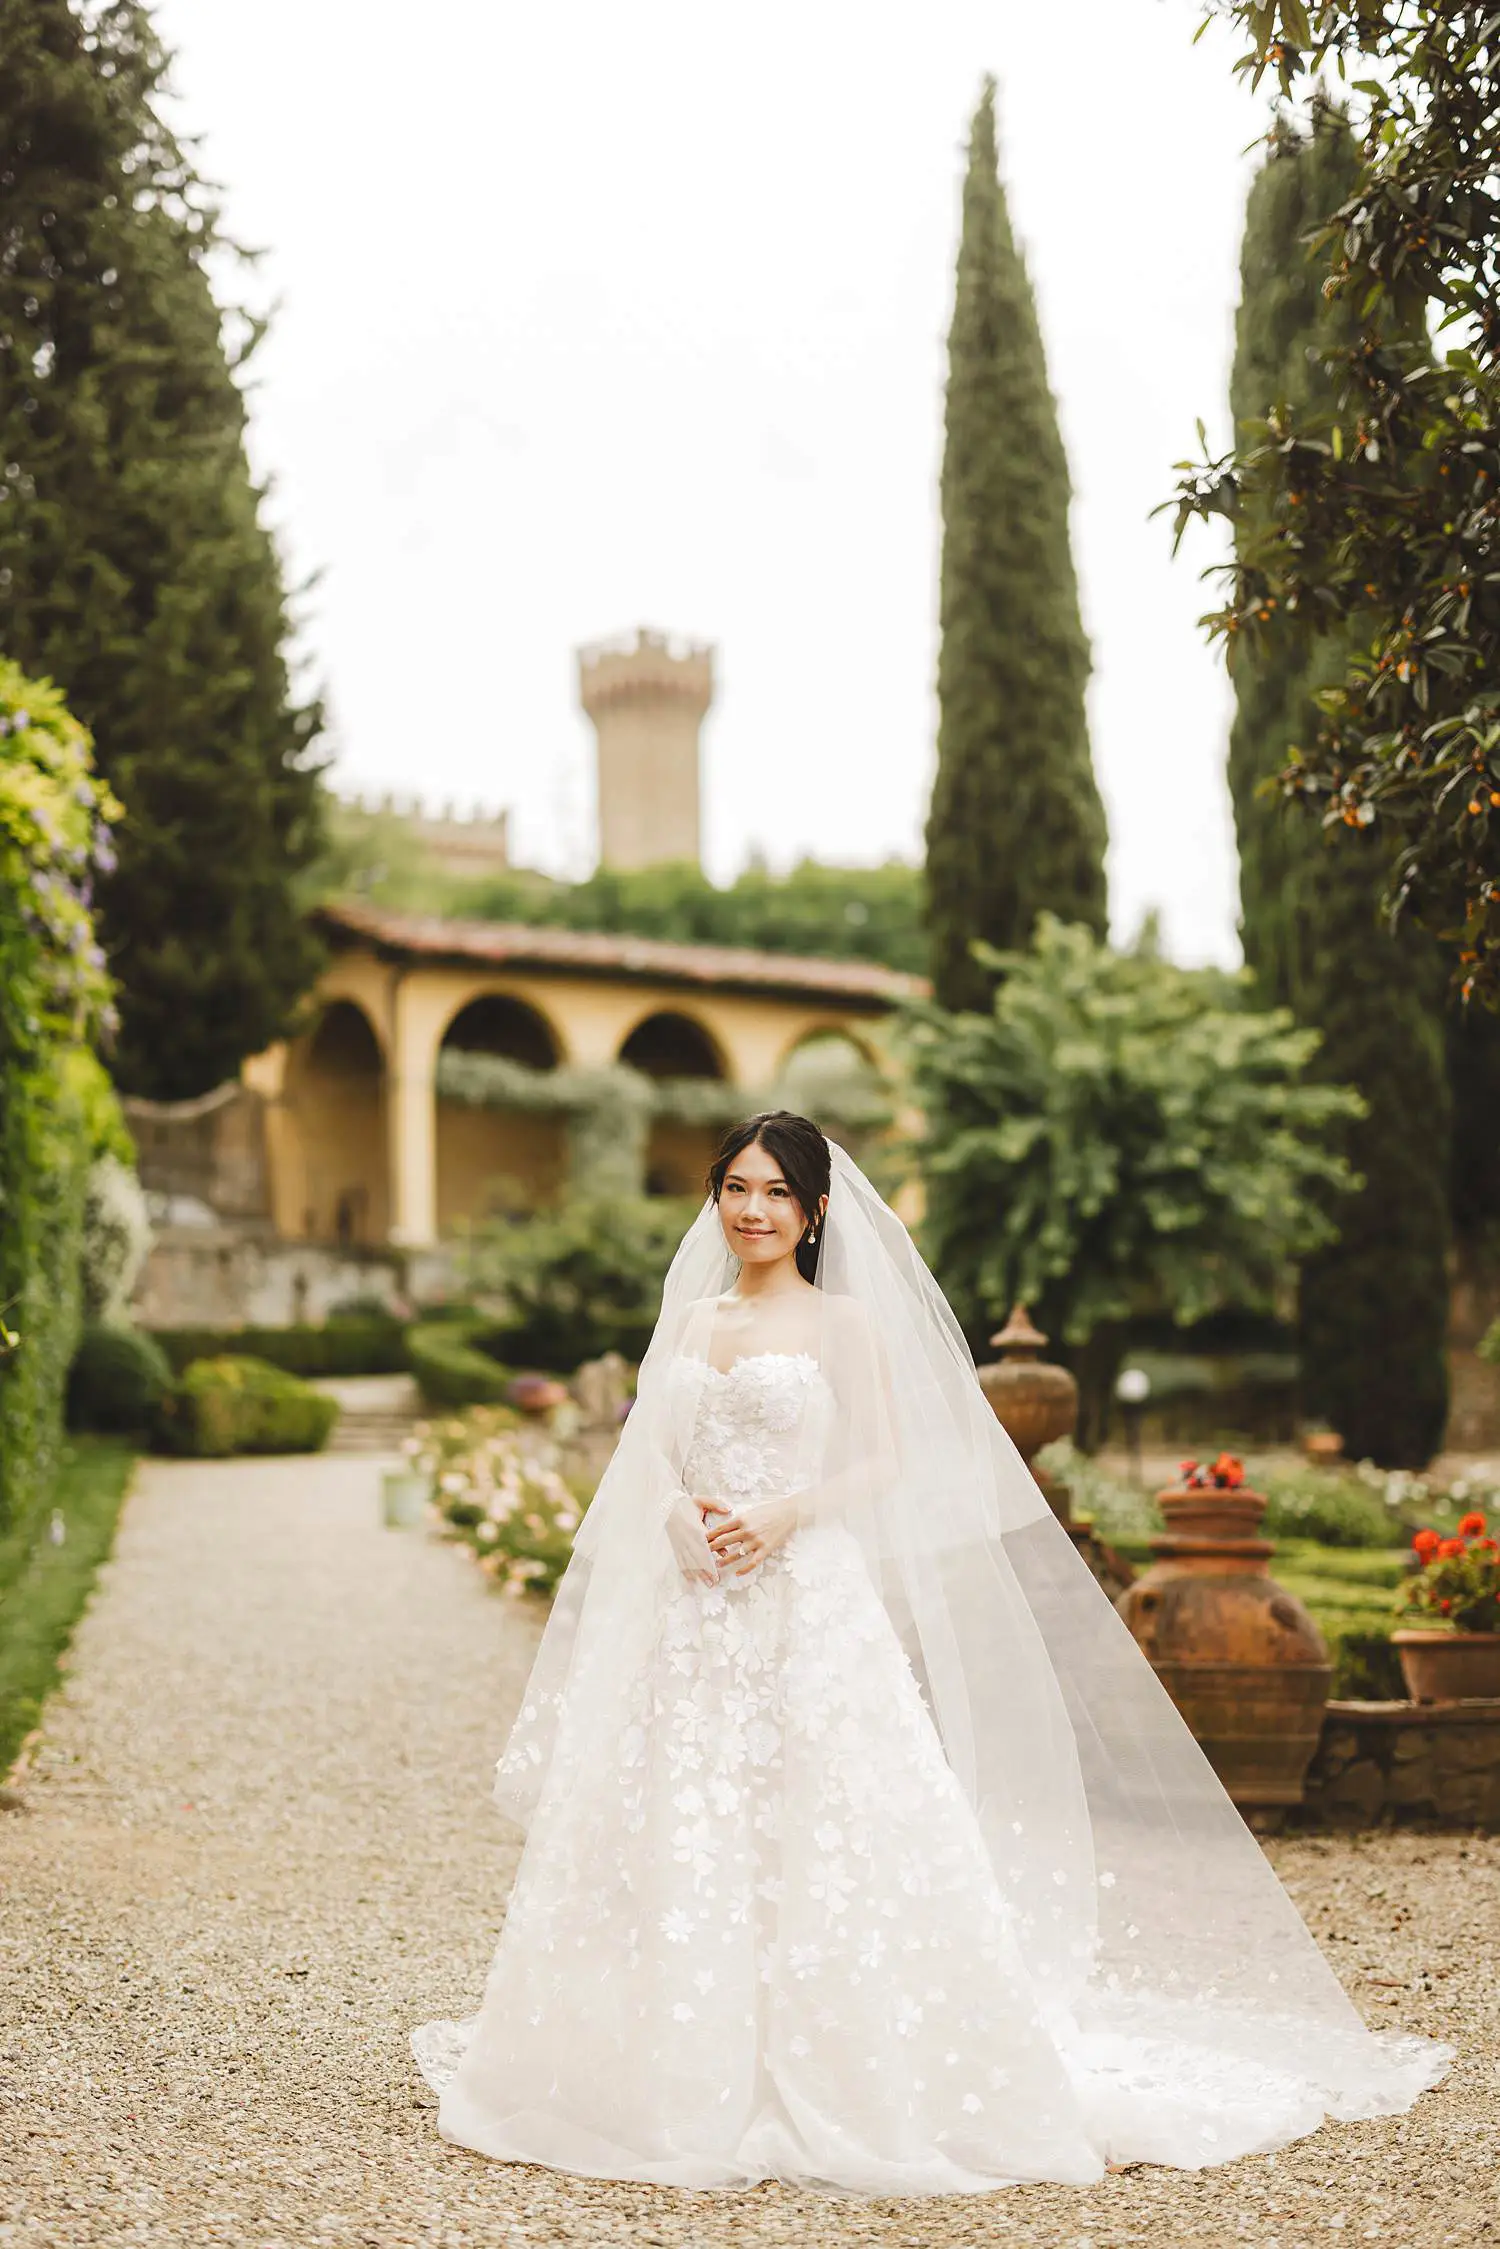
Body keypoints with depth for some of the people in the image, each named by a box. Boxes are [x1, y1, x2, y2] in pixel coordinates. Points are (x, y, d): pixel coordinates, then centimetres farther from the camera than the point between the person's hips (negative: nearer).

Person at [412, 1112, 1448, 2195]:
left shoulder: (844, 1321, 1)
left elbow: (889, 1462, -5)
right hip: (694, 1614, 5)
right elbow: (652, 1454, 11)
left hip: (809, 1603, -5)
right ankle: (699, 2077, 16)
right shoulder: (692, 1319, 15)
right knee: (683, 1839, 4)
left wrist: (782, 1515, -17)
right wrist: (680, 1518, -10)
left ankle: (843, 2086, 3)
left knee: (824, 1836, -7)